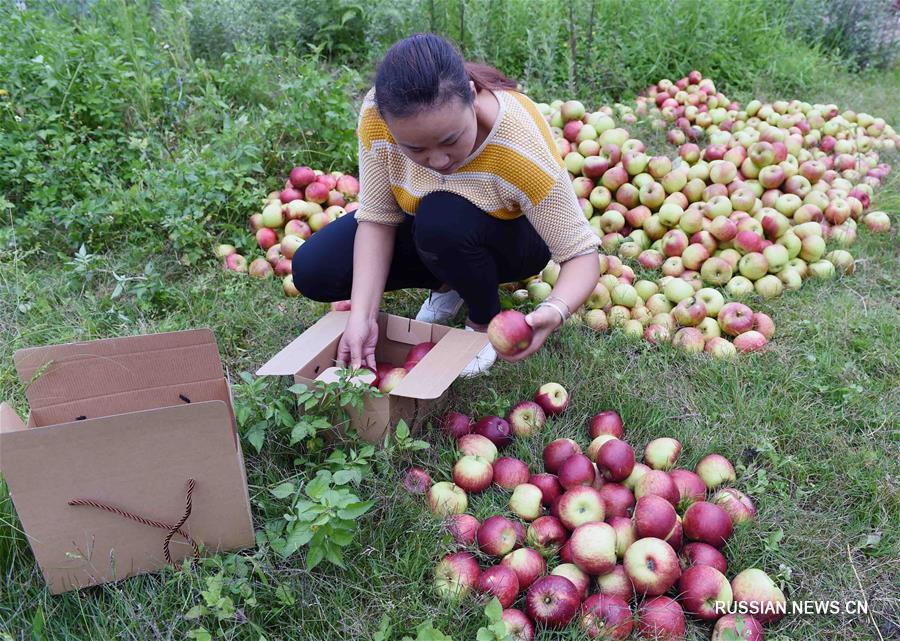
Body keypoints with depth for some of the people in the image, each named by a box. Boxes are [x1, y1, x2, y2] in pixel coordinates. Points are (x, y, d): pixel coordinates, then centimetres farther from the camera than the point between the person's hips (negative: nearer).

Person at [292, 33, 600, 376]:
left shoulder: (522, 144, -37)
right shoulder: (378, 114, -29)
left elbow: (581, 253, -31)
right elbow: (377, 217, -21)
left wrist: (554, 311, -52)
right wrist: (362, 315, -31)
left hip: (510, 237, -3)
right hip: (429, 233, 4)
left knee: (442, 219, -37)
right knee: (311, 270, -11)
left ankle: (485, 322, -7)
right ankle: (448, 285, 8)